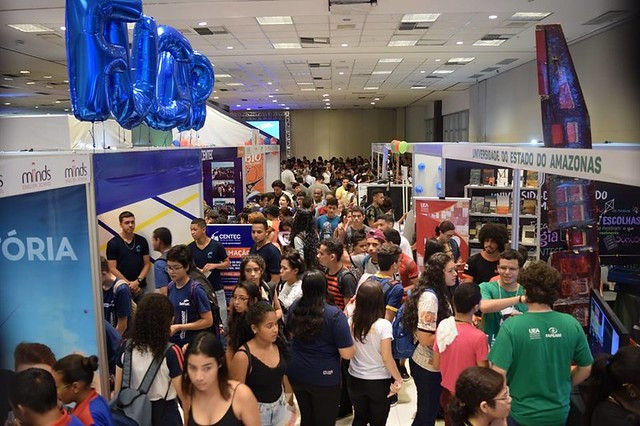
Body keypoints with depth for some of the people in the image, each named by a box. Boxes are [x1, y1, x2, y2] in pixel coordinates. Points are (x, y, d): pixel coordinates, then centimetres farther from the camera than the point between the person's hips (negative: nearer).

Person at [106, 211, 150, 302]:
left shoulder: (142, 241, 5)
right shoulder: (113, 243, -2)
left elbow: (147, 264, 6)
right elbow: (112, 268, -5)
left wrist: (137, 281, -8)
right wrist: (129, 283, -10)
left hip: (140, 287, 2)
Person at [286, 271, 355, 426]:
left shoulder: (294, 308, -4)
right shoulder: (334, 315, -22)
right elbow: (347, 354, -19)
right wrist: (346, 326, -4)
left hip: (296, 374, 5)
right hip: (324, 379, -5)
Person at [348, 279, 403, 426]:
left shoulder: (350, 322, -10)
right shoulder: (383, 325, -21)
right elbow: (387, 358, -18)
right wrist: (398, 379, -3)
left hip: (355, 379, 3)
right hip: (379, 382, -3)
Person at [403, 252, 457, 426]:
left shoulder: (438, 292, 4)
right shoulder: (429, 296, -25)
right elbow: (426, 339, -27)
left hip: (434, 363, 9)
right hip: (428, 366, -9)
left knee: (429, 410, 24)